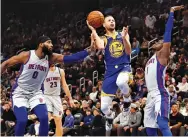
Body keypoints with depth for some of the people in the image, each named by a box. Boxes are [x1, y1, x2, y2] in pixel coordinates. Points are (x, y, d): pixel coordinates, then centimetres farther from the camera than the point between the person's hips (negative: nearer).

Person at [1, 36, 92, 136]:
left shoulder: (50, 58, -7)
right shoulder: (26, 55, -17)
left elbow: (70, 58, -16)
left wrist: (87, 51, -25)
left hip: (36, 93, 4)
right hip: (20, 92, -4)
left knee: (44, 118, -13)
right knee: (22, 120, -19)